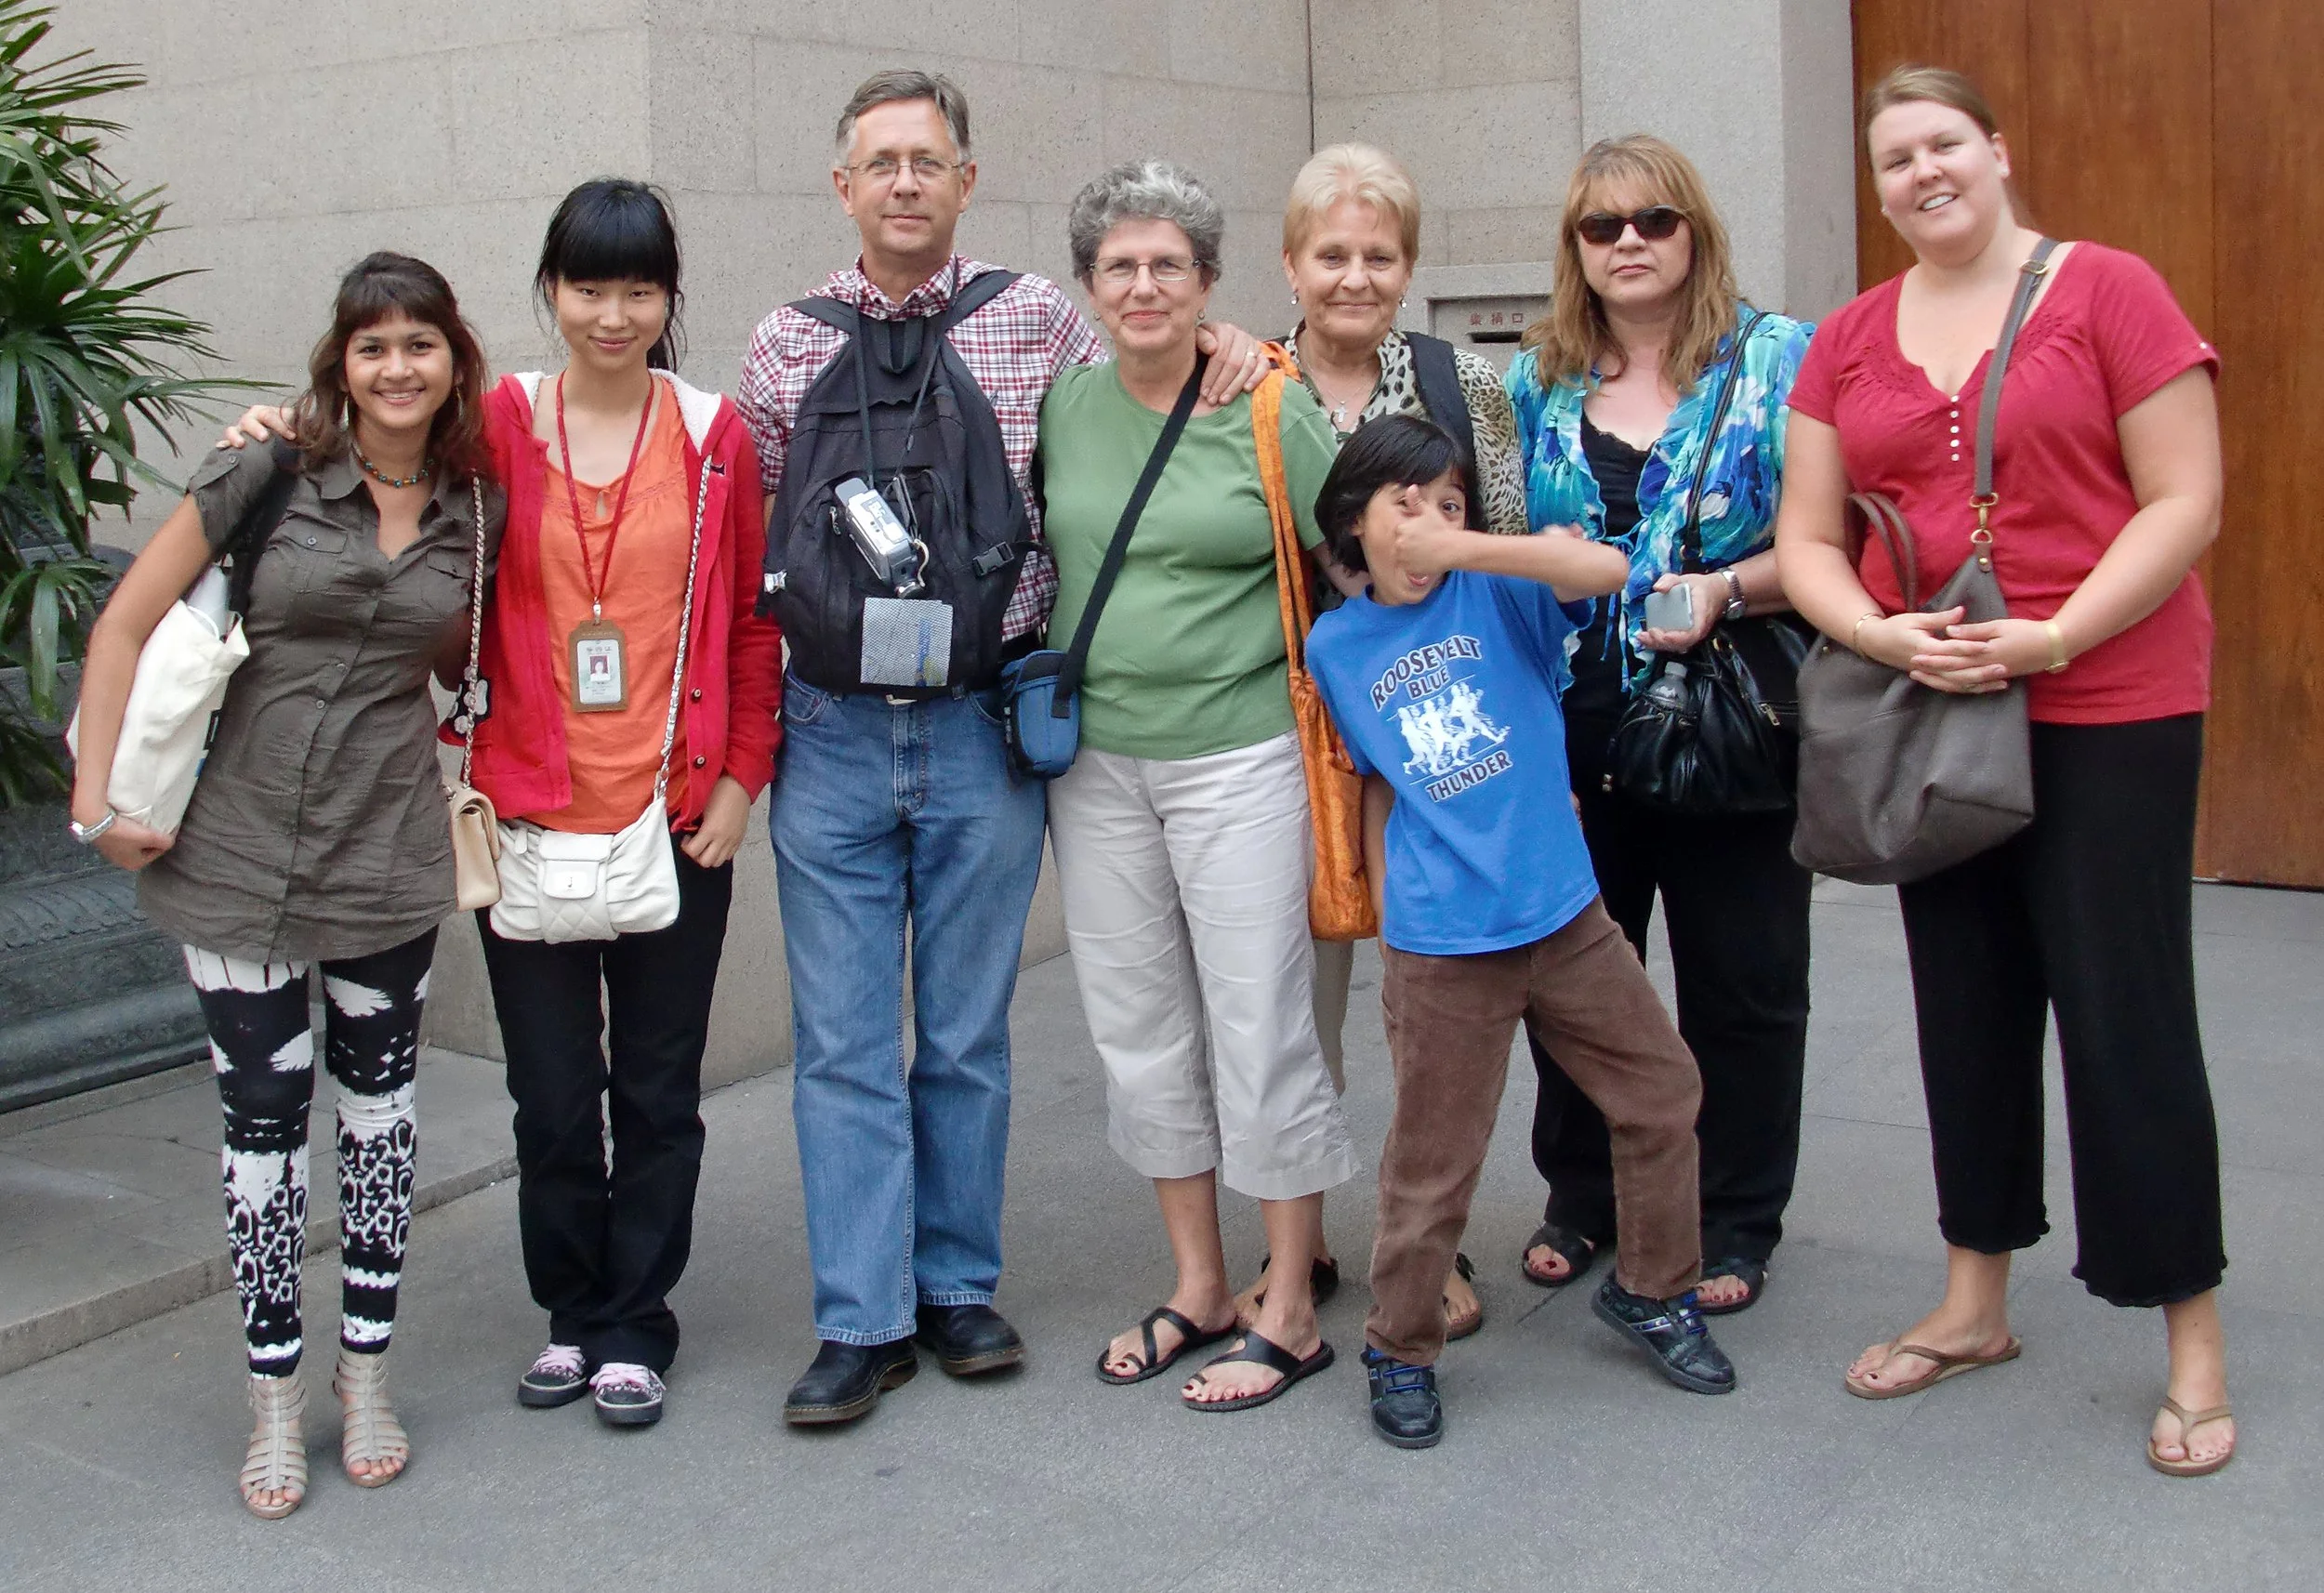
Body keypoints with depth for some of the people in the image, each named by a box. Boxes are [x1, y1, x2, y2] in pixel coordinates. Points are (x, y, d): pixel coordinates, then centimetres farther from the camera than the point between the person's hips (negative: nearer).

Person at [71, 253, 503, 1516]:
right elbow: (126, 625, -5)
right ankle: (277, 1397, 18)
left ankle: (366, 1375, 25)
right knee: (263, 1113, 4)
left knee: (377, 1098, 10)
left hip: (387, 854, 2)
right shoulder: (271, 473, -7)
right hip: (236, 850, -2)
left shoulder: (477, 509, 2)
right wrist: (99, 802, -8)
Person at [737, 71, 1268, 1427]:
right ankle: (864, 1321, 13)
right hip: (831, 736, 1)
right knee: (844, 1043, 3)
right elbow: (748, 535, 13)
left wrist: (1224, 338, -3)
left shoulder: (1038, 322, 2)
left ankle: (958, 1287, 25)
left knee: (968, 1034, 10)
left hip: (984, 732, -1)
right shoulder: (786, 347, 6)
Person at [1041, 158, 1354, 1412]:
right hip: (1097, 758, 5)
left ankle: (1289, 1314, 14)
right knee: (1140, 1033, 12)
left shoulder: (1272, 411, -6)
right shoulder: (1060, 408, 5)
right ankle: (1198, 1286, 28)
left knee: (1260, 1030, 0)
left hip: (1240, 757, -4)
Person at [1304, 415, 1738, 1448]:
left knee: (1663, 1093, 10)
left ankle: (1652, 1291, 32)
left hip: (1565, 916, 2)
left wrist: (1457, 550, -24)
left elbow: (1607, 568, -21)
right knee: (1433, 1158, 3)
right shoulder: (1335, 646, 4)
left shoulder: (1495, 594, -1)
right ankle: (1399, 1349, 22)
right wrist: (1388, 903, 7)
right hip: (1441, 946, -1)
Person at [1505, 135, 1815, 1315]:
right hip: (1570, 738, 3)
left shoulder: (1777, 360, -2)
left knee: (1742, 984, 7)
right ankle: (1580, 1201, 29)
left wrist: (1728, 590, -20)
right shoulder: (1535, 381, 8)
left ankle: (1734, 1226, 22)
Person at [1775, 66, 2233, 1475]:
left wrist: (2053, 637, -19)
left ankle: (2196, 1343, 13)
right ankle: (1974, 1303, 29)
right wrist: (1881, 635, -12)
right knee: (1969, 1011, 14)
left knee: (2127, 1013, -2)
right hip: (1928, 719, 5)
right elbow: (1808, 539, 8)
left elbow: (2185, 501, -9)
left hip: (2110, 711, -5)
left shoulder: (2109, 291, -5)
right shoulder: (1849, 341, 9)